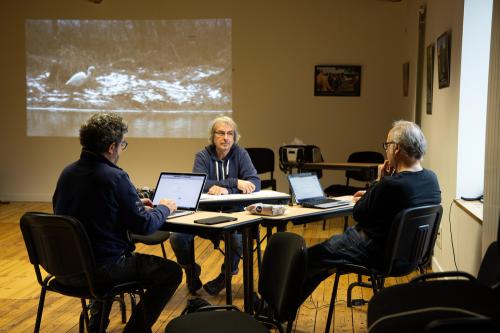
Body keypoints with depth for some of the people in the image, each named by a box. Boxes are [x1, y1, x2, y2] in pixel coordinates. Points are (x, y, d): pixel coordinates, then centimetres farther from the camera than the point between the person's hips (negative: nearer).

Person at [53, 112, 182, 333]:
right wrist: (163, 209, 5)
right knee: (172, 271, 4)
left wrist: (135, 204, 18)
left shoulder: (68, 172, 4)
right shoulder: (115, 178, -19)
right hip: (100, 269, -8)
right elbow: (143, 226, -15)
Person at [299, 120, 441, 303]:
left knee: (309, 258, 4)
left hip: (376, 253, -9)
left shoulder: (390, 185, -29)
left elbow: (357, 214, -15)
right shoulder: (432, 179, -3)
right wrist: (371, 193, 13)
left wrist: (379, 180, -8)